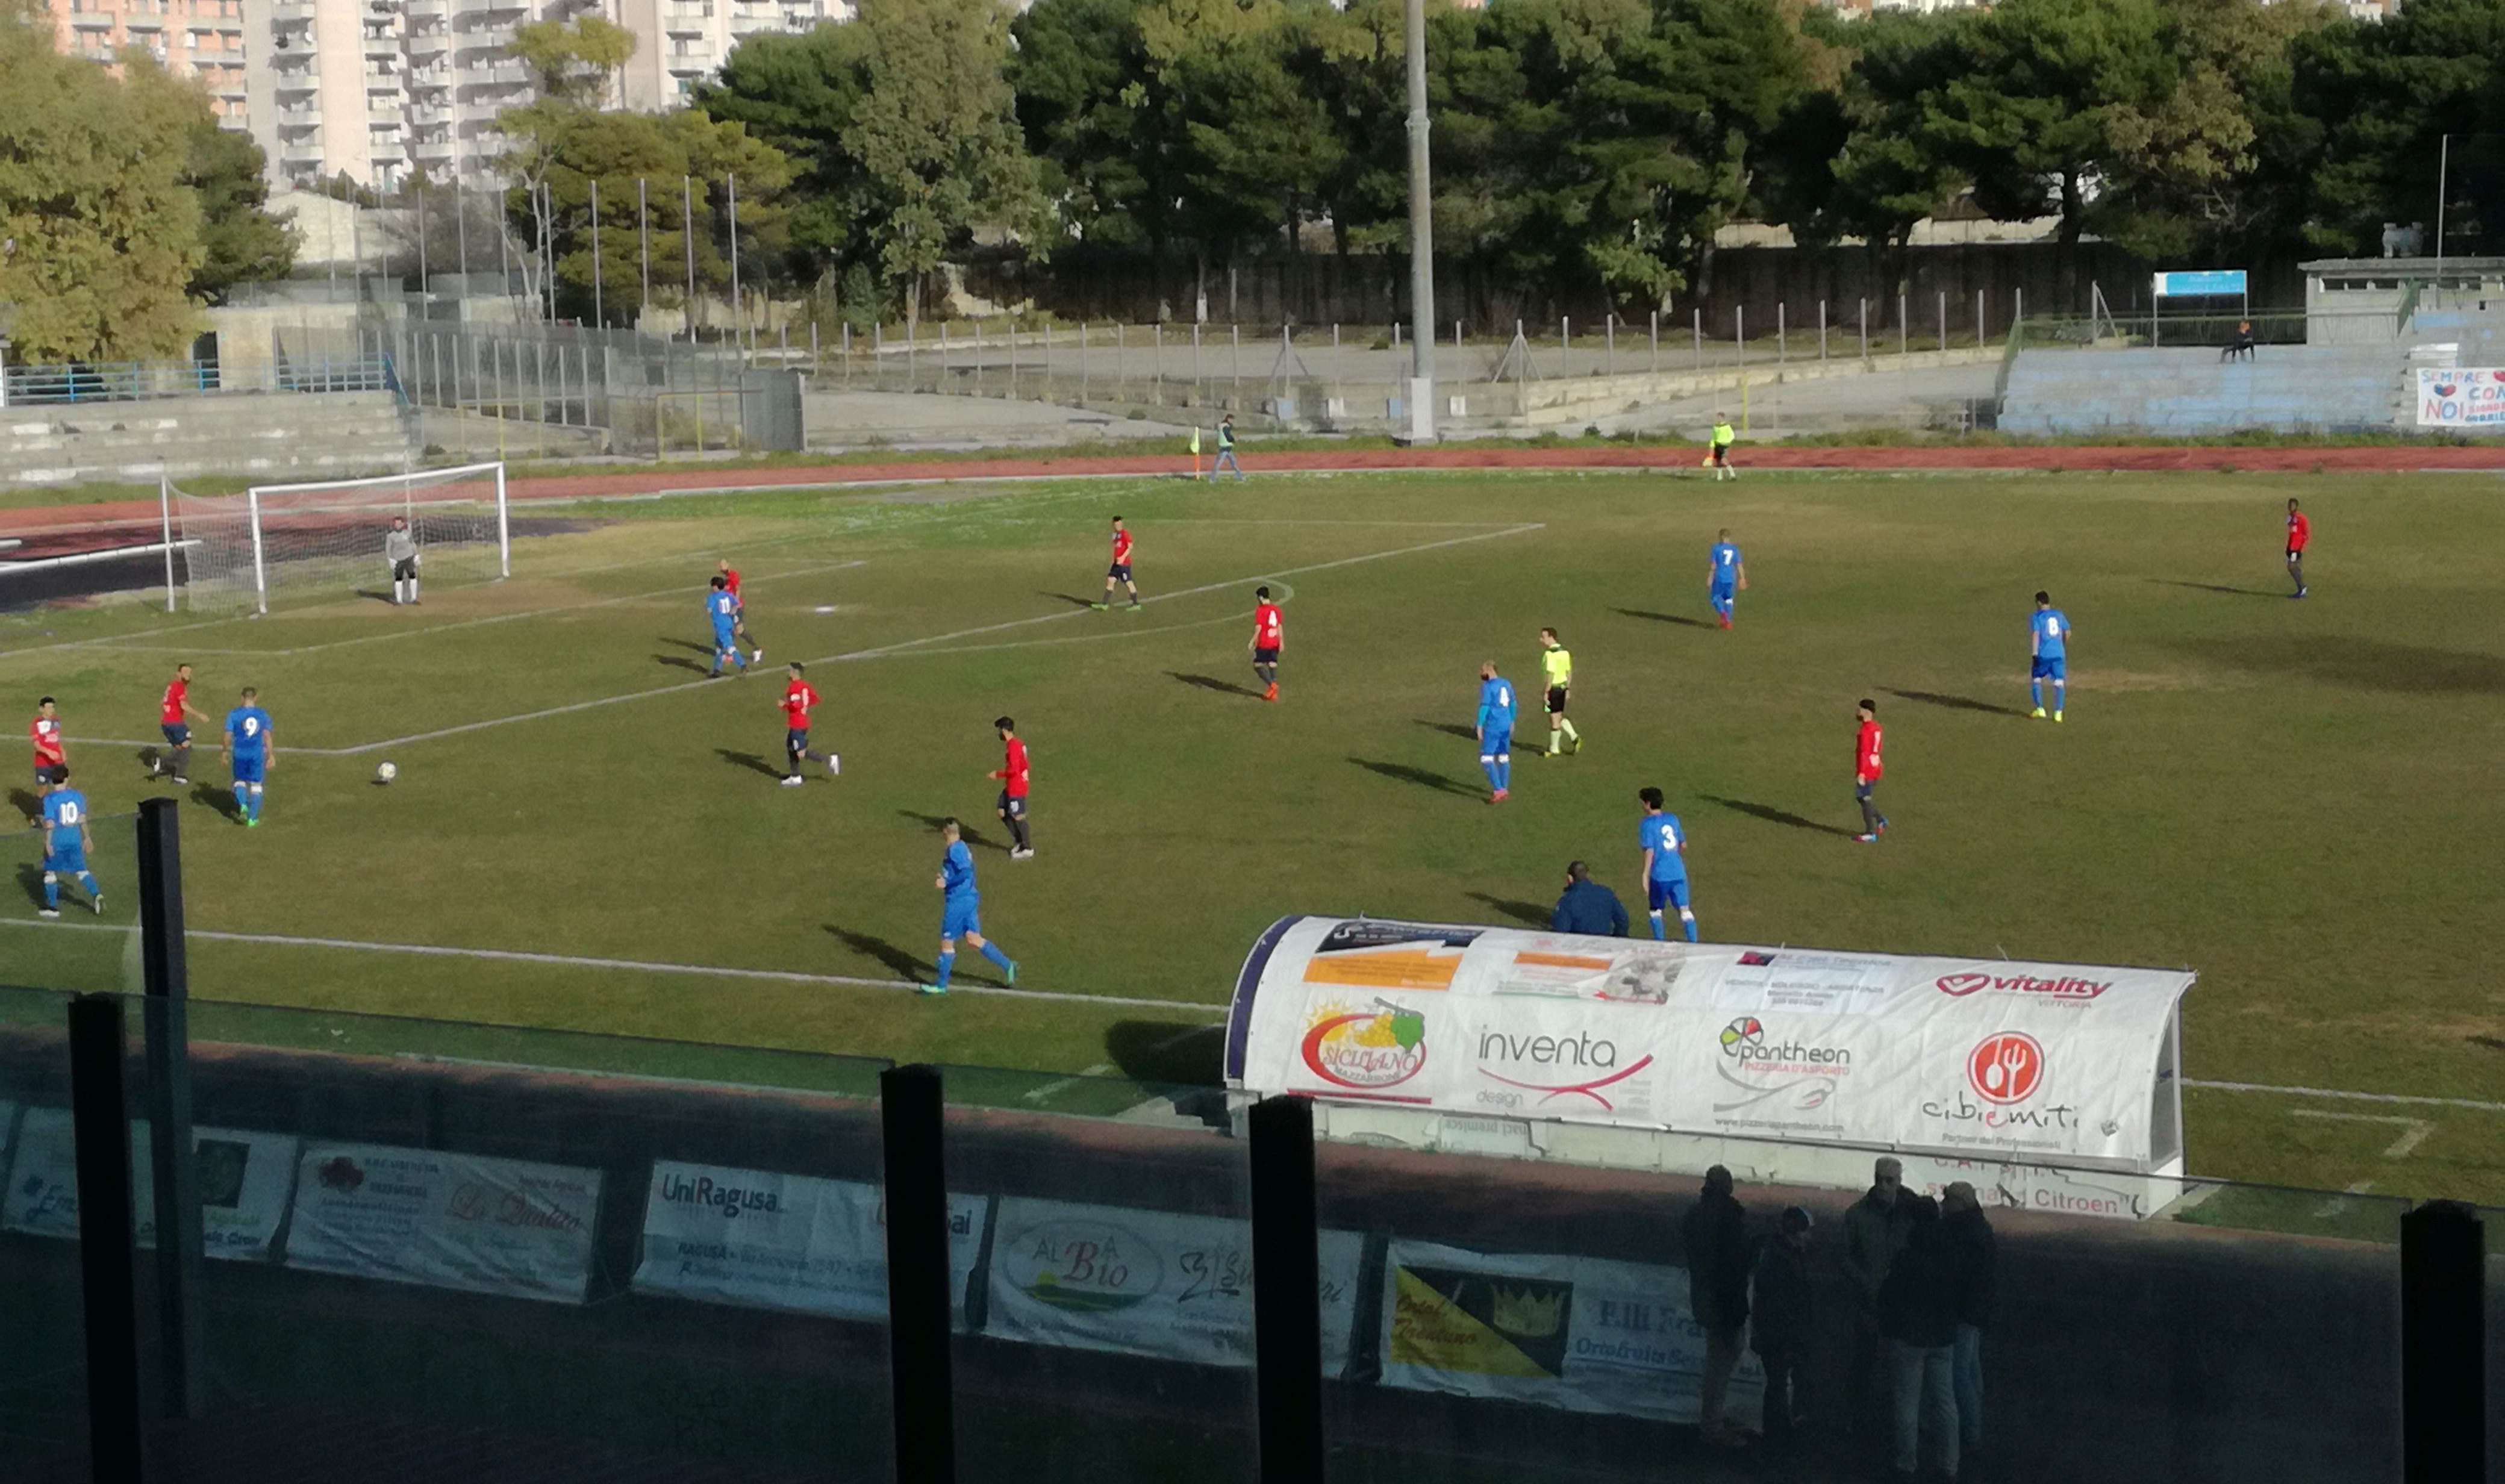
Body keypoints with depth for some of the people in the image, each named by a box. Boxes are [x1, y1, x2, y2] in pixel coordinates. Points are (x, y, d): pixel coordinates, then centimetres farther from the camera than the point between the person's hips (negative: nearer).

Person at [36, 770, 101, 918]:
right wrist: (87, 837, 16)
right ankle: (96, 895, -9)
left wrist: (48, 842, -11)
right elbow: (82, 819, 6)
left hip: (57, 839, -4)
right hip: (75, 837, 4)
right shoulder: (77, 796, 0)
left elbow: (50, 824, -16)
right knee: (81, 870, 11)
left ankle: (52, 906, 19)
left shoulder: (50, 799, -13)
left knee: (50, 871, 13)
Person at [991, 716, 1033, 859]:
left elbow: (1014, 769, -27)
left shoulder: (1013, 746, -21)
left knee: (1018, 817, 0)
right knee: (1003, 813, 15)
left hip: (1016, 788, -10)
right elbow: (1025, 765, 17)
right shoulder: (1018, 744, 10)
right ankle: (1020, 842, 22)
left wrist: (998, 775, -16)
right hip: (1011, 787, 10)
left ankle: (1028, 849, 10)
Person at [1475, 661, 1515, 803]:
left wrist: (1479, 727, -15)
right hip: (1506, 726, 7)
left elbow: (1484, 707, -18)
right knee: (1504, 757, 15)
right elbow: (1513, 705, 17)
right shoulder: (1506, 684, 9)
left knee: (1486, 759, -3)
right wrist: (1512, 722, 27)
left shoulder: (1487, 687, -13)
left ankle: (1499, 790, -11)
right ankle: (1505, 790, 21)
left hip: (1492, 727, -7)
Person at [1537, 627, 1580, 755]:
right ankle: (1574, 738, 10)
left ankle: (1554, 749, 14)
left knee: (1554, 719, 3)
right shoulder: (1565, 651, 7)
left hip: (1553, 688, -8)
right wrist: (1568, 689, 18)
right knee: (1559, 717, 21)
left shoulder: (1550, 654, -19)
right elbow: (1569, 672, 11)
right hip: (1563, 687, 8)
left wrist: (1546, 692, -20)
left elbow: (1551, 674, -24)